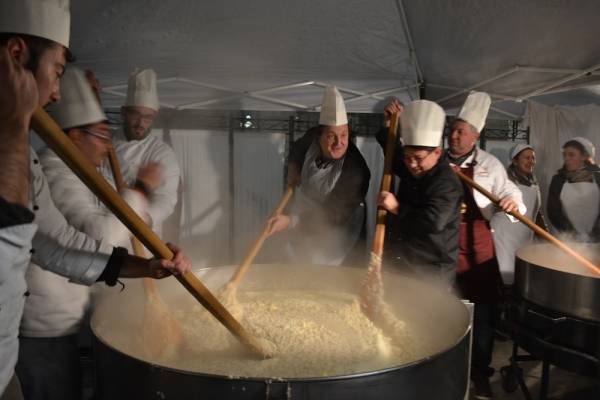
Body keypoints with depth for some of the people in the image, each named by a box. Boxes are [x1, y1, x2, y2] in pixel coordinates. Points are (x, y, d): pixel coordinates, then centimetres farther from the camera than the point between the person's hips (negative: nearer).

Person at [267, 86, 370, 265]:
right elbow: (298, 148, 12)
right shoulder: (313, 137, -12)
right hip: (303, 231, 6)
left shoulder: (356, 170, -31)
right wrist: (293, 166, -9)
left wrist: (291, 221, -39)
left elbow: (332, 216, -31)